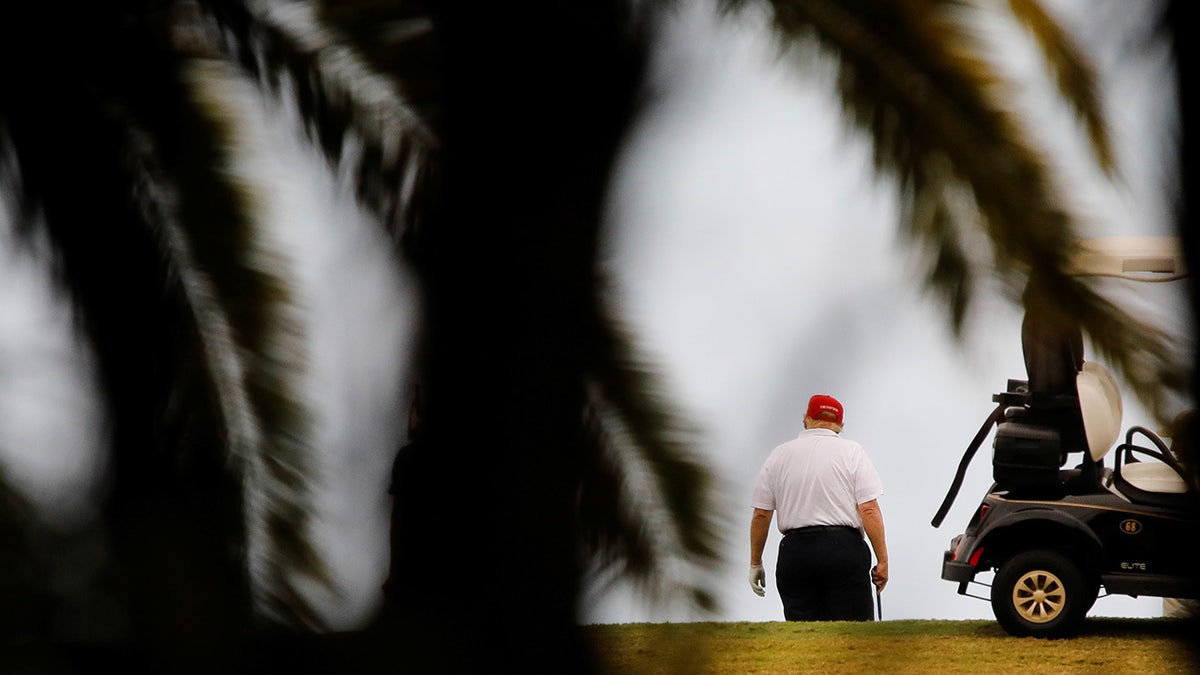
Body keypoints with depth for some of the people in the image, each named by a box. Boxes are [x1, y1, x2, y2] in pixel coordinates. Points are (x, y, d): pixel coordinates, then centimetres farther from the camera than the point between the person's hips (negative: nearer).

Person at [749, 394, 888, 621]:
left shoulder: (778, 455, 8)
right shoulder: (852, 452, 1)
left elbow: (761, 515, 7)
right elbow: (869, 510, -7)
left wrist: (755, 563, 15)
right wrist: (882, 561, -5)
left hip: (794, 551, 2)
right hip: (845, 549, -2)